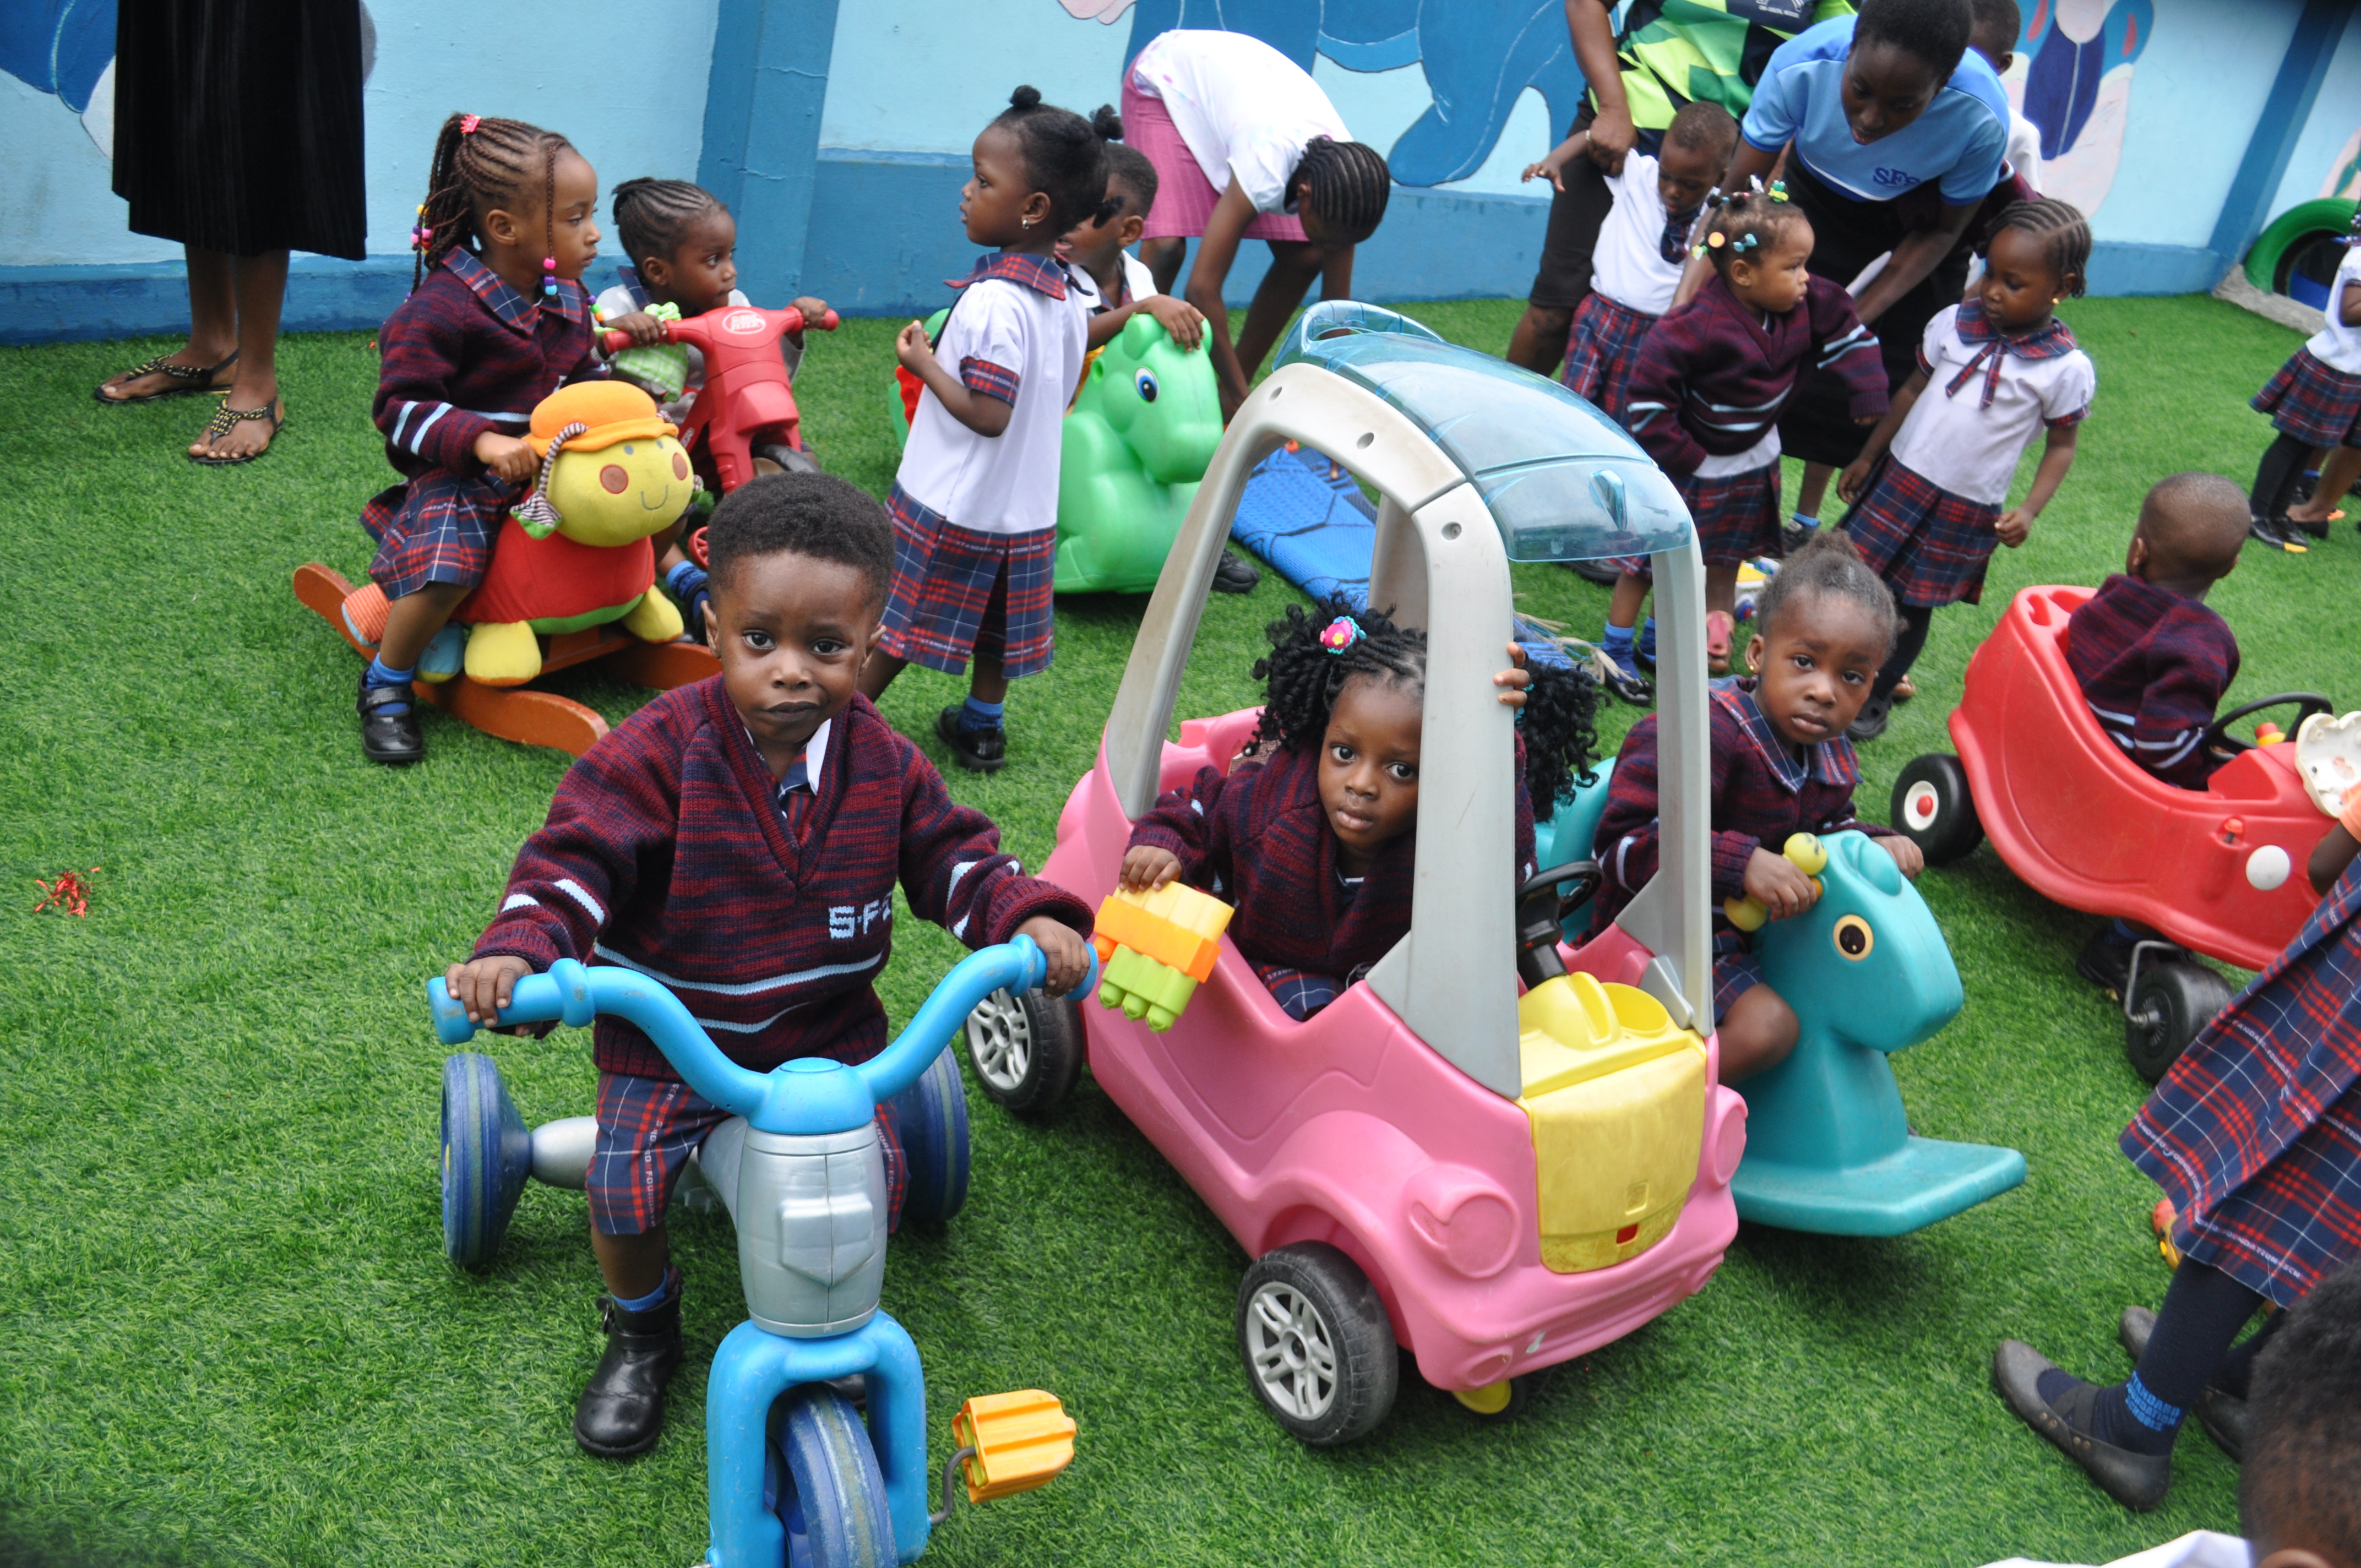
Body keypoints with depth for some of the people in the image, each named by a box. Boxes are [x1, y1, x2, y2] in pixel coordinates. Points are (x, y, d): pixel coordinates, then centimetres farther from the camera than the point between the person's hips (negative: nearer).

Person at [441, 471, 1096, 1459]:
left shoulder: (884, 765, -5)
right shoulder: (659, 752, -16)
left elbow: (953, 856, 0)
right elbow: (575, 855, -20)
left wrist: (1030, 917, -19)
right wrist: (518, 949, -39)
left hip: (829, 1034, 2)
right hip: (671, 1038, -1)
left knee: (873, 1178, -14)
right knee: (624, 1184, -17)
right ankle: (641, 1331, 18)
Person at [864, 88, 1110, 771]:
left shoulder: (993, 300, -26)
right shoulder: (1073, 295, 0)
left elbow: (987, 414, -28)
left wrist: (924, 364, -18)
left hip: (951, 503, -7)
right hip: (1028, 505, 7)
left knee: (890, 618, 8)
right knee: (995, 620, 21)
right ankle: (982, 727, 33)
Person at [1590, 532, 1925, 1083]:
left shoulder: (1833, 758, 0)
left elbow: (1824, 825, 22)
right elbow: (1622, 843, -32)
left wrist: (1874, 843, -1)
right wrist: (1741, 864, -39)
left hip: (1754, 921, 9)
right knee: (1766, 1027, -26)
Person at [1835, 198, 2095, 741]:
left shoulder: (2068, 369, -12)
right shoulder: (1953, 322, -5)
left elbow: (2062, 445, -2)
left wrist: (2030, 509, -14)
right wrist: (1867, 457, 10)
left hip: (1965, 513, -2)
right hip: (1898, 478, 3)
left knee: (1912, 608, 10)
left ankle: (1876, 697, 31)